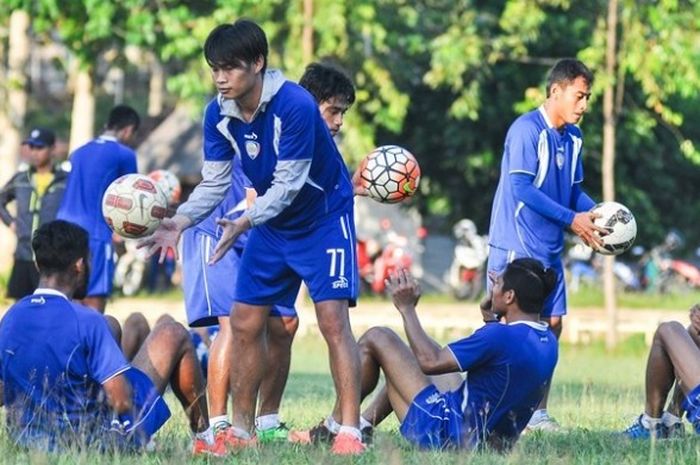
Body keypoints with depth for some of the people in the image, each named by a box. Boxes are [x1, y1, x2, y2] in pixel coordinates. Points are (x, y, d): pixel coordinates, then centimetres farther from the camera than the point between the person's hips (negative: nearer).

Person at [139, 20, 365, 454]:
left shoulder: (295, 105, -29)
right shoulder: (218, 114, -10)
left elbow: (288, 184, -29)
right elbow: (215, 183, -5)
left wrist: (245, 222, -43)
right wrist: (180, 220, -23)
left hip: (324, 218, -7)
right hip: (273, 224, 7)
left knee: (333, 319, -17)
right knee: (245, 324, 5)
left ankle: (350, 432, -18)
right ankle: (242, 431, 15)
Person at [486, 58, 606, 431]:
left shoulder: (573, 137, 10)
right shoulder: (526, 130, -16)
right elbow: (522, 188, -21)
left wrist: (595, 214, -4)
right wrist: (572, 219, -21)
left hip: (549, 248, 9)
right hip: (516, 246, -9)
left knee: (552, 324, 9)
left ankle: (536, 411, 15)